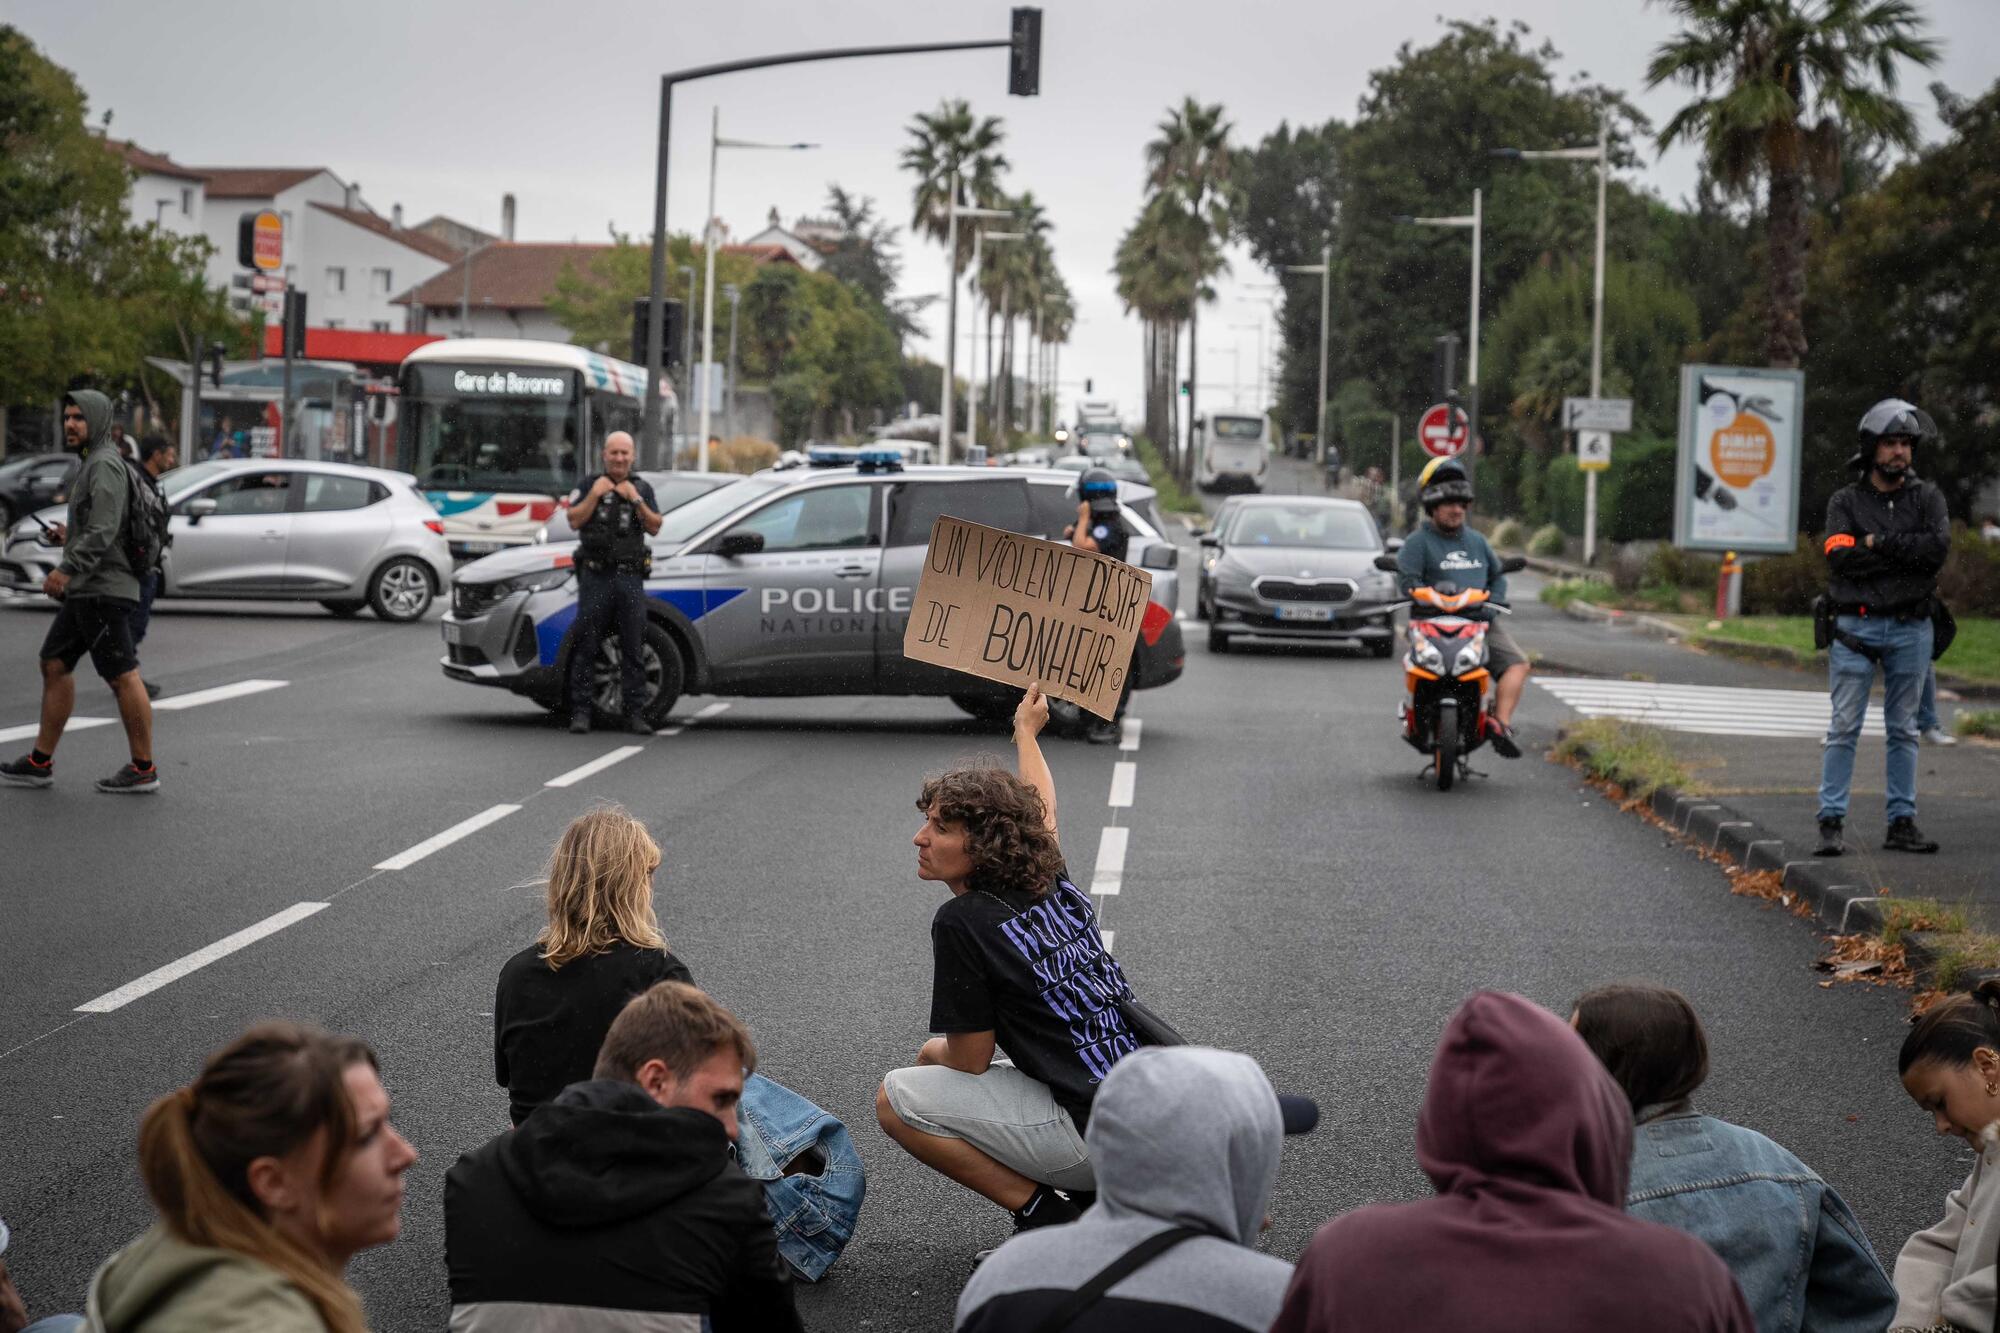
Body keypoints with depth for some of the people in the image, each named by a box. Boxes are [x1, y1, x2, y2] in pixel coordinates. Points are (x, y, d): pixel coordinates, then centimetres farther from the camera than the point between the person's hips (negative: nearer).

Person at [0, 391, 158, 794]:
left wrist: (67, 569, -30)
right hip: (85, 592, 11)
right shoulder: (93, 465, 19)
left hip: (103, 590, -11)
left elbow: (104, 529, -24)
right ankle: (40, 763, 14)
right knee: (54, 665, 10)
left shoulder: (105, 465, -13)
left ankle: (143, 770, -1)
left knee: (122, 676, -6)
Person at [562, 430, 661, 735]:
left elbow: (654, 527, 3)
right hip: (596, 576, -2)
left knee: (634, 649, 1)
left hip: (630, 578, 2)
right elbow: (574, 521, -3)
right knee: (586, 647, -3)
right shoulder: (589, 485, 9)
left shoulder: (642, 489, 14)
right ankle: (581, 712, -1)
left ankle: (635, 714, 4)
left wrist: (636, 501, -8)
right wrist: (594, 495, -11)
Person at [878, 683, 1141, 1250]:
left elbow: (970, 1061, -8)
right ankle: (1103, 1197, 14)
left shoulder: (965, 921, -15)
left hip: (1098, 1135, -9)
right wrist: (1027, 730, 49)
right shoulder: (1055, 885, 7)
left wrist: (939, 1054, 16)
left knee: (897, 1097, -6)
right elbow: (1042, 810, 31)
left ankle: (1047, 1215, -5)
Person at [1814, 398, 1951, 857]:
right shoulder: (1845, 501, 3)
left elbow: (1939, 545, -12)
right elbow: (1840, 557, -14)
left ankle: (1902, 823, 13)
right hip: (1855, 628, -2)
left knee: (1903, 730, 8)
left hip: (1910, 629, 2)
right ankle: (1832, 824, -2)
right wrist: (1907, 553, -12)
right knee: (1844, 728, -4)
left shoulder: (1926, 497, 6)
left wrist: (1879, 542, -13)